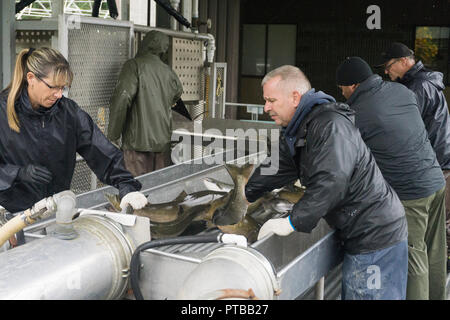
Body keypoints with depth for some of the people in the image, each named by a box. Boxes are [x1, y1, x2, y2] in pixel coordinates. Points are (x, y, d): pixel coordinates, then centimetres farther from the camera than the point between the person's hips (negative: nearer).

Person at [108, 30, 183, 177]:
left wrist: (113, 134, -11)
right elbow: (178, 92, 26)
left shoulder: (134, 65, -8)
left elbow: (122, 98, -18)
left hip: (138, 139, -5)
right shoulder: (168, 72, 8)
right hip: (164, 142, 5)